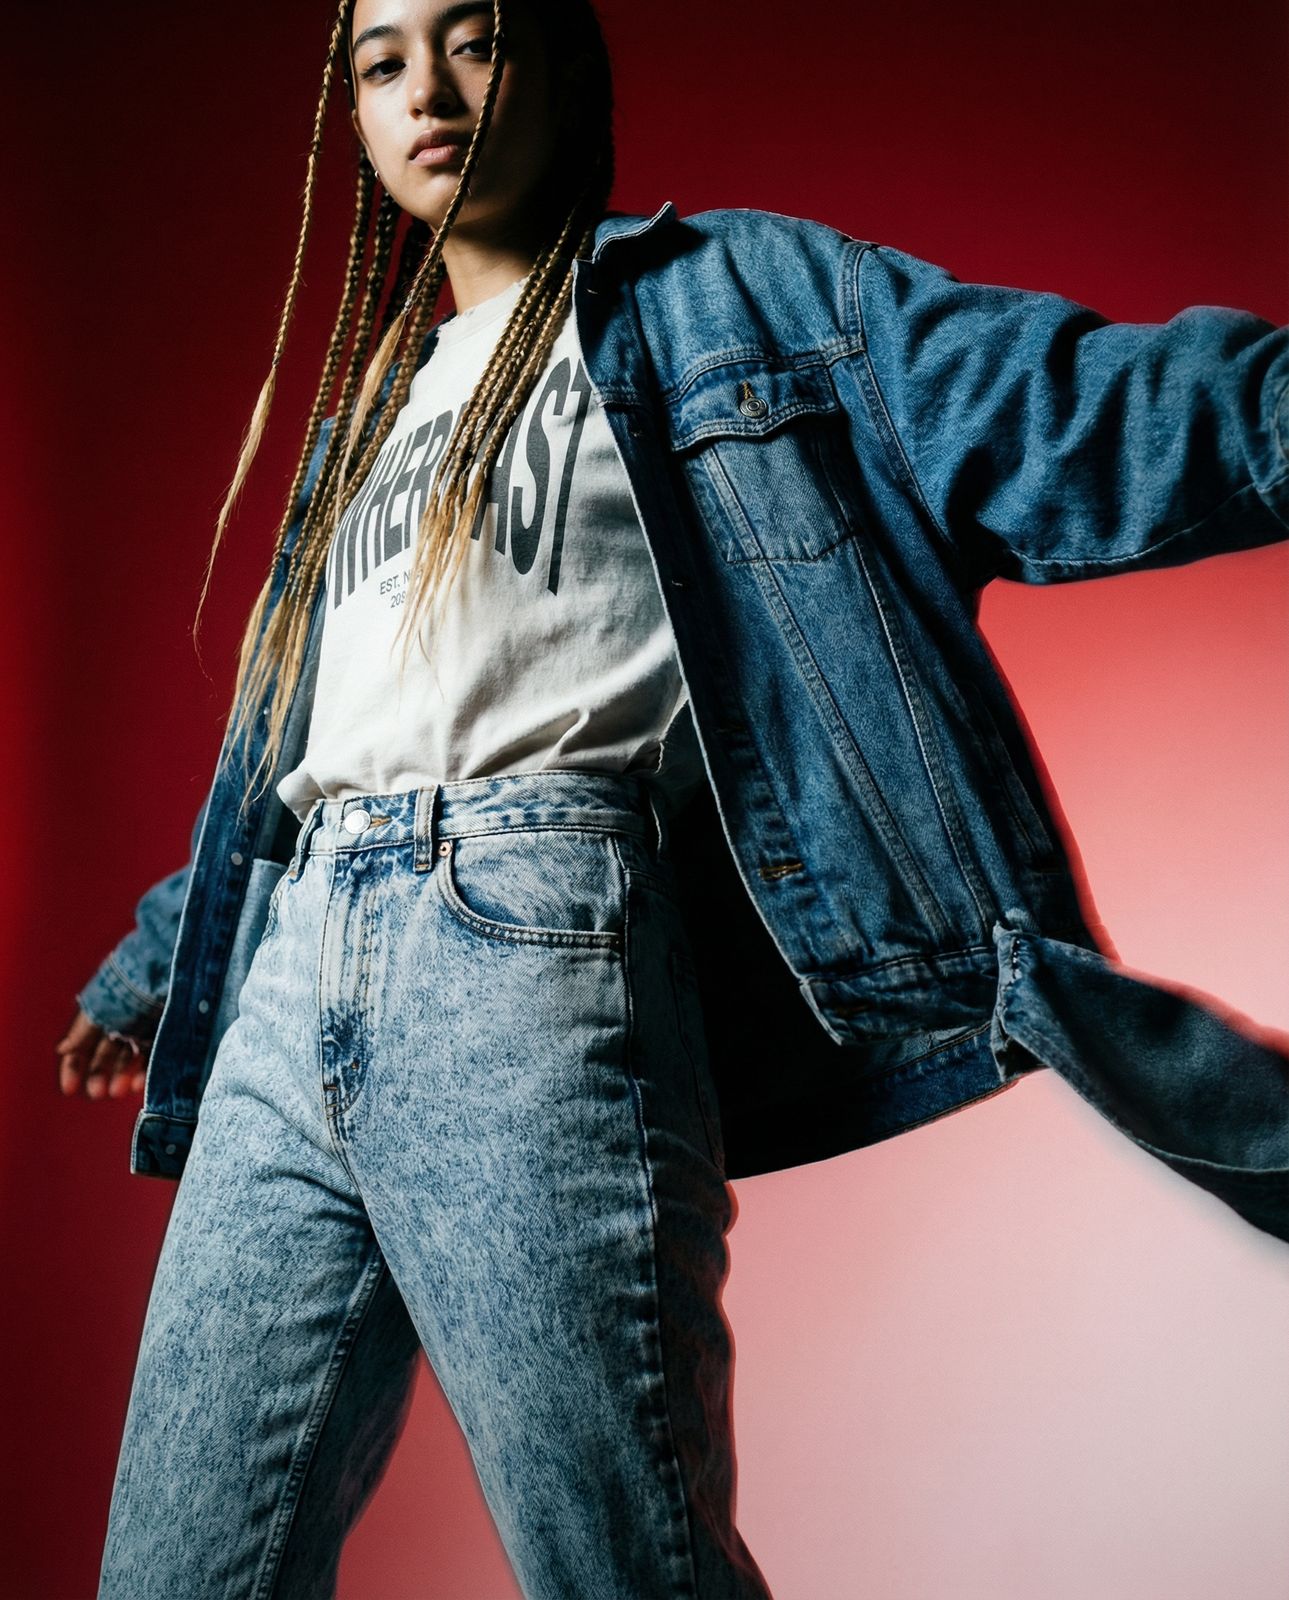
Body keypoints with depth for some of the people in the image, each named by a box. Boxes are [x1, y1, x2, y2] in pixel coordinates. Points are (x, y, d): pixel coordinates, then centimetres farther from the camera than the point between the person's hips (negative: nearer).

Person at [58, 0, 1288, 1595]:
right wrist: (155, 964, 42)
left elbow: (1062, 416, -3)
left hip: (532, 949, -6)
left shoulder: (722, 294, 11)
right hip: (292, 989, 6)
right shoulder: (370, 404, 28)